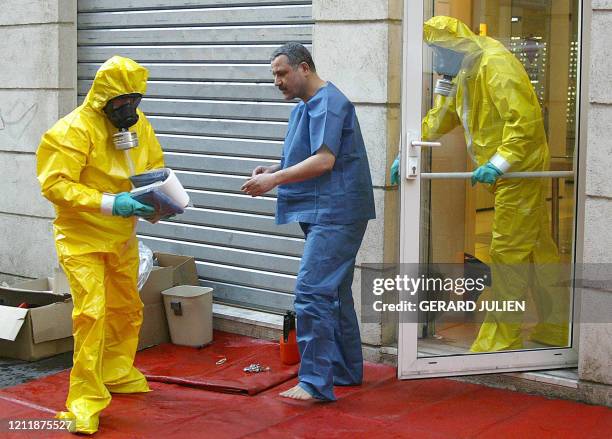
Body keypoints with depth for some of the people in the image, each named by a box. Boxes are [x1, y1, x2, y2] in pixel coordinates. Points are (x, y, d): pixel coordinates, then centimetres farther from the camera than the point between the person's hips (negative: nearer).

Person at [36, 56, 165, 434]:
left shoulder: (139, 124, 0)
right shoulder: (75, 129, -21)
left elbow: (155, 164, 14)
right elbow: (55, 184, -26)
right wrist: (109, 203, -33)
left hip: (122, 237, 7)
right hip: (82, 237, -7)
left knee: (127, 309, 19)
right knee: (91, 313, -14)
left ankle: (118, 374, 41)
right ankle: (85, 402, -5)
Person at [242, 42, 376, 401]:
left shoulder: (327, 103, -13)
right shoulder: (305, 107, 19)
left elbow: (324, 160, -22)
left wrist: (275, 179, -20)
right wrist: (273, 171, 5)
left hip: (335, 214, -11)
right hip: (325, 214, 11)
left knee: (312, 292, -15)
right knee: (334, 293, 16)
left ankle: (316, 382, -12)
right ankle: (347, 370, 27)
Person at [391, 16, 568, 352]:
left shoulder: (496, 64, -18)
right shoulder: (465, 75, 13)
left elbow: (525, 118, -26)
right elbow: (439, 119, 16)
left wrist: (498, 163, -30)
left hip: (521, 170, -10)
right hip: (506, 172, 10)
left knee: (509, 251, -6)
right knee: (537, 249, 15)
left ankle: (502, 338, 1)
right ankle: (554, 329, 26)